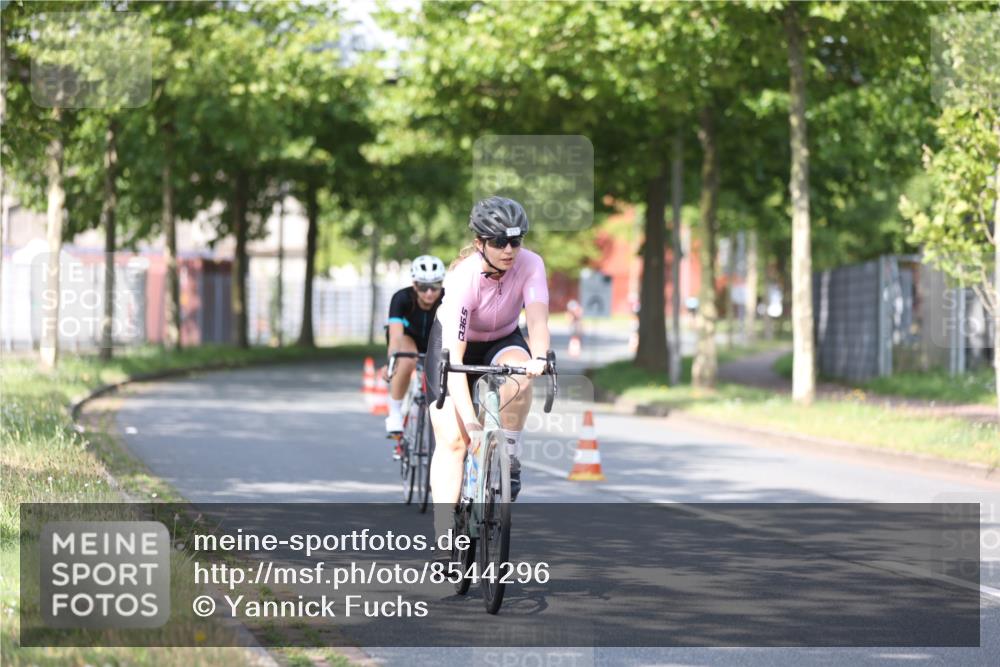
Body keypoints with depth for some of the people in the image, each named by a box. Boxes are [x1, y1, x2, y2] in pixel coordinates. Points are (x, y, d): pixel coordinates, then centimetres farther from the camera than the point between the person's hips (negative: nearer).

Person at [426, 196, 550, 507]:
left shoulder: (530, 265, -25)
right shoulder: (463, 278, -33)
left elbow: (537, 319, -39)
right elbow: (453, 359, -37)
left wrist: (539, 358, -62)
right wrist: (470, 422, -45)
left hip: (502, 341, 2)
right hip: (456, 342, -2)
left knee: (519, 372, -34)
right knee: (452, 440, -15)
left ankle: (509, 459, -16)